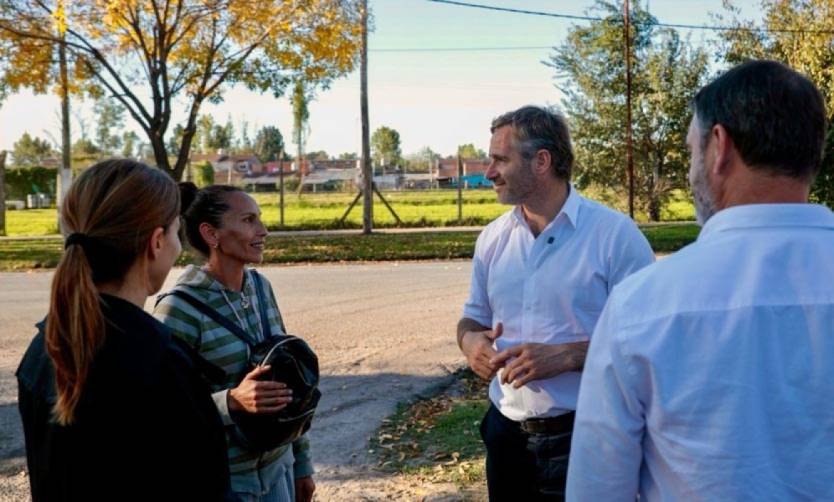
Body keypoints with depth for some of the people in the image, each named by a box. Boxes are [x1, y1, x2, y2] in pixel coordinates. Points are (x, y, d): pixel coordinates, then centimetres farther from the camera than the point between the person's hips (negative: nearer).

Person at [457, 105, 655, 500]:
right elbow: (474, 317, 16)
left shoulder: (614, 234, -12)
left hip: (585, 437, -5)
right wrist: (471, 340, -7)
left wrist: (566, 355, -23)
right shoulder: (492, 238, 5)